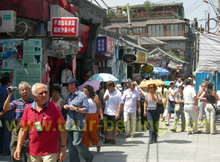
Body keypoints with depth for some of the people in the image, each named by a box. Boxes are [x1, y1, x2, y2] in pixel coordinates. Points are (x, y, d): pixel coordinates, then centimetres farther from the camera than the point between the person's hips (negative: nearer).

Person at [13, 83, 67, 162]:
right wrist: (18, 147, 1)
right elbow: (23, 130, 7)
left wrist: (63, 148, -8)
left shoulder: (54, 107, -6)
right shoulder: (28, 109, 3)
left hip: (50, 152, -3)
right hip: (33, 152, 4)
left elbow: (62, 129, -5)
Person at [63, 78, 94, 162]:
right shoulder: (68, 96, 16)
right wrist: (66, 107, 5)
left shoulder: (82, 95, -7)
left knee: (76, 143, -9)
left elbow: (86, 110, -9)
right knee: (70, 144, 8)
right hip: (69, 123, 7)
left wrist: (75, 108, -18)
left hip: (78, 124, -7)